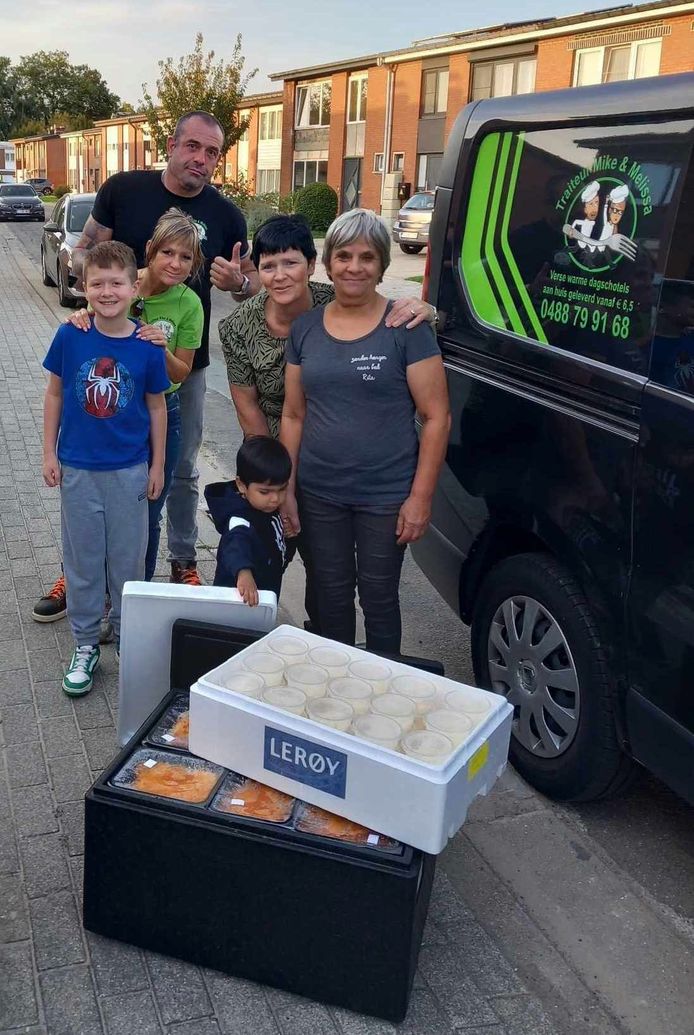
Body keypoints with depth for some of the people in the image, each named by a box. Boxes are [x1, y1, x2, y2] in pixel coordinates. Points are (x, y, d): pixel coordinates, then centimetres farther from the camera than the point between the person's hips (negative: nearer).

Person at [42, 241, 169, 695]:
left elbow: (157, 407, 0)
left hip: (130, 470, 0)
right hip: (78, 469, 1)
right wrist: (50, 453, 1)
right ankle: (85, 645, 26)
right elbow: (55, 394, 2)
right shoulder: (70, 336, -8)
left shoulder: (147, 347, -9)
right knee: (82, 560, 11)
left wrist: (157, 466, 3)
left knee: (128, 559, 10)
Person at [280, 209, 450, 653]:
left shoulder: (407, 328, -8)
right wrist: (286, 489, 5)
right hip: (319, 493, 4)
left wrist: (420, 497, -13)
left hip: (386, 495, -4)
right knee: (332, 595, 16)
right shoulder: (305, 328, 5)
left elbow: (437, 417, -9)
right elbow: (293, 415, 9)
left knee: (379, 598, 9)